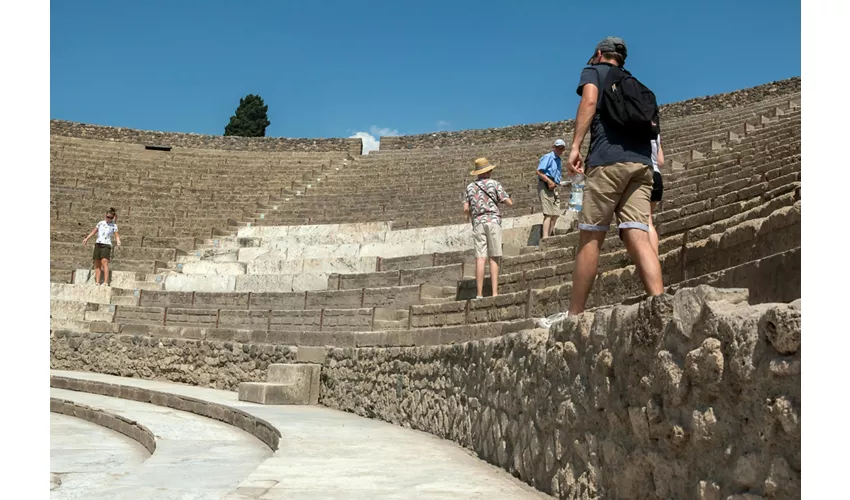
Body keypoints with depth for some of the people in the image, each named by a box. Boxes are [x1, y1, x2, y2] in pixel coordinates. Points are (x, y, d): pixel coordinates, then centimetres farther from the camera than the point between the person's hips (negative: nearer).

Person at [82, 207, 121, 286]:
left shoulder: (114, 226, 5)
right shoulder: (100, 223, 15)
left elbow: (117, 235, 0)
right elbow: (93, 232, 24)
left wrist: (118, 241, -20)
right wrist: (86, 238, 17)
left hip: (106, 245, -4)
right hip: (98, 244, 4)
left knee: (104, 261, -22)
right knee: (97, 264, 2)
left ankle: (106, 282, -27)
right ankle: (97, 282, 3)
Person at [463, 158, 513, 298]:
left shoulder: (470, 186, 11)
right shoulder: (494, 183, 3)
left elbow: (466, 209, 5)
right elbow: (509, 203, -1)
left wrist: (468, 214, 27)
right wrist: (508, 198, 22)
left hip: (478, 223, 2)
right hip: (493, 220, -2)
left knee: (480, 258, -3)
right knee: (494, 258, 0)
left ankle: (479, 294, -10)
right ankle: (495, 292, -6)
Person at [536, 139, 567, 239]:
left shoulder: (558, 160, 23)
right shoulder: (548, 157, -4)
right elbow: (539, 172, -15)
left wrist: (557, 184, 10)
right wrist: (549, 181, -22)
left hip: (554, 187, 9)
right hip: (545, 186, -9)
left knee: (556, 214, 7)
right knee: (549, 213, -17)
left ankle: (549, 235, 12)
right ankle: (545, 237, -21)